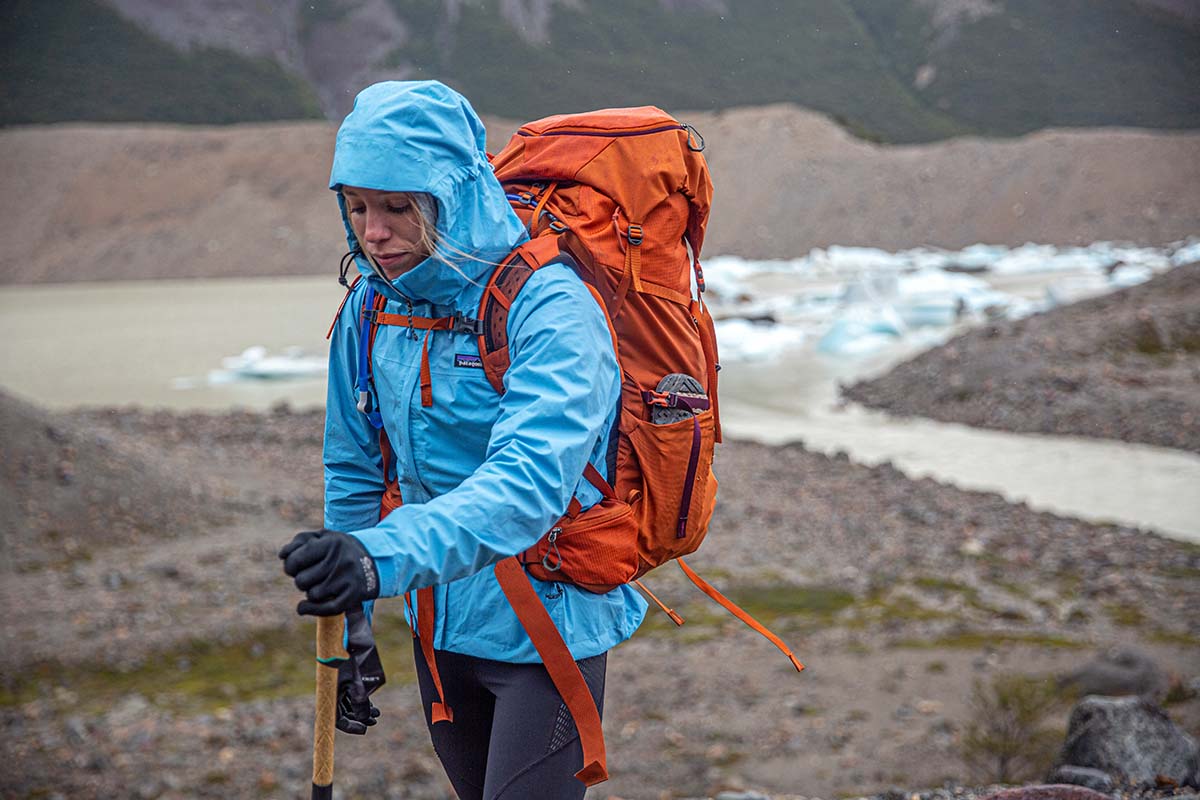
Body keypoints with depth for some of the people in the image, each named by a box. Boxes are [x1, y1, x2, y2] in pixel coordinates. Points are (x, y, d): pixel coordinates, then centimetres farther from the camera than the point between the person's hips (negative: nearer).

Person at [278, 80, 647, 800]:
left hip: (544, 622, -6)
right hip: (439, 621, 6)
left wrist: (387, 555, -50)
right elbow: (356, 468, 10)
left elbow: (531, 479, -36)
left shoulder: (548, 306, -22)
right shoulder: (371, 307, -2)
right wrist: (351, 622, 9)